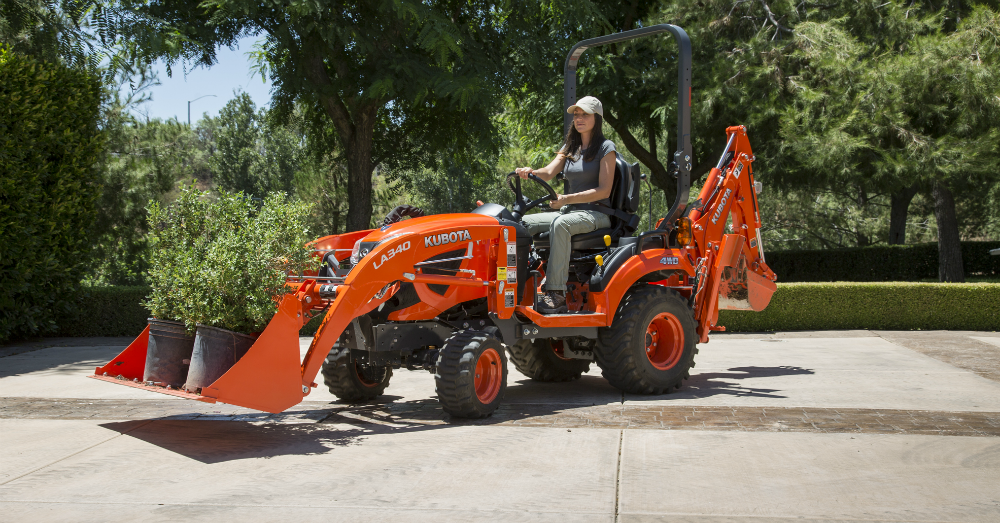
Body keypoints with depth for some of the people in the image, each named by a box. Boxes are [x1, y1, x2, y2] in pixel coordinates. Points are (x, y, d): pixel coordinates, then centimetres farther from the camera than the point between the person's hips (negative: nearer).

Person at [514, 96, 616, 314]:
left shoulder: (606, 148, -3)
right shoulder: (570, 147, 17)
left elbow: (604, 190, -13)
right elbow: (549, 172, 0)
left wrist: (567, 199, -23)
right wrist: (530, 172, -24)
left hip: (596, 214, -7)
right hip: (570, 212, 7)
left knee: (560, 224, -37)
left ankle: (556, 293, -39)